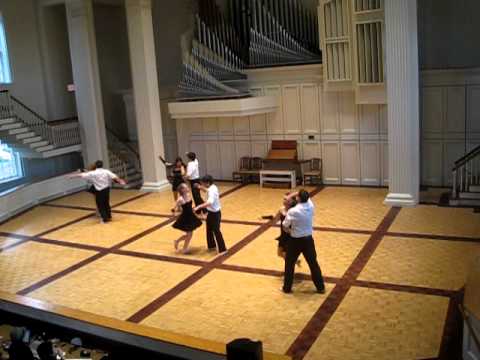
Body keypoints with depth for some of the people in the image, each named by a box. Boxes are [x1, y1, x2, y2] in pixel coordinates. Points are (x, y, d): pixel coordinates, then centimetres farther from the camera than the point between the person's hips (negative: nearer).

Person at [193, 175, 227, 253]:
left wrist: (198, 207, -50)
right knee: (209, 230, 20)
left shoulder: (212, 190, -28)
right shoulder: (212, 187, 2)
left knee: (216, 231, -1)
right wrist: (201, 188, 17)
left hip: (214, 213, -10)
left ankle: (222, 249, 10)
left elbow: (210, 202, -45)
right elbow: (208, 191, 29)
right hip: (211, 212, 10)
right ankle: (212, 246, 34)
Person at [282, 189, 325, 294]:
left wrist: (289, 230, 13)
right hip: (308, 239, 4)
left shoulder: (292, 211, -20)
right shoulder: (311, 206, -7)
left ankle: (287, 288, 22)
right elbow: (307, 198, 16)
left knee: (289, 263, 13)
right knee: (313, 263, 15)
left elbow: (285, 226, -6)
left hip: (295, 240, -4)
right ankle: (321, 287, 23)